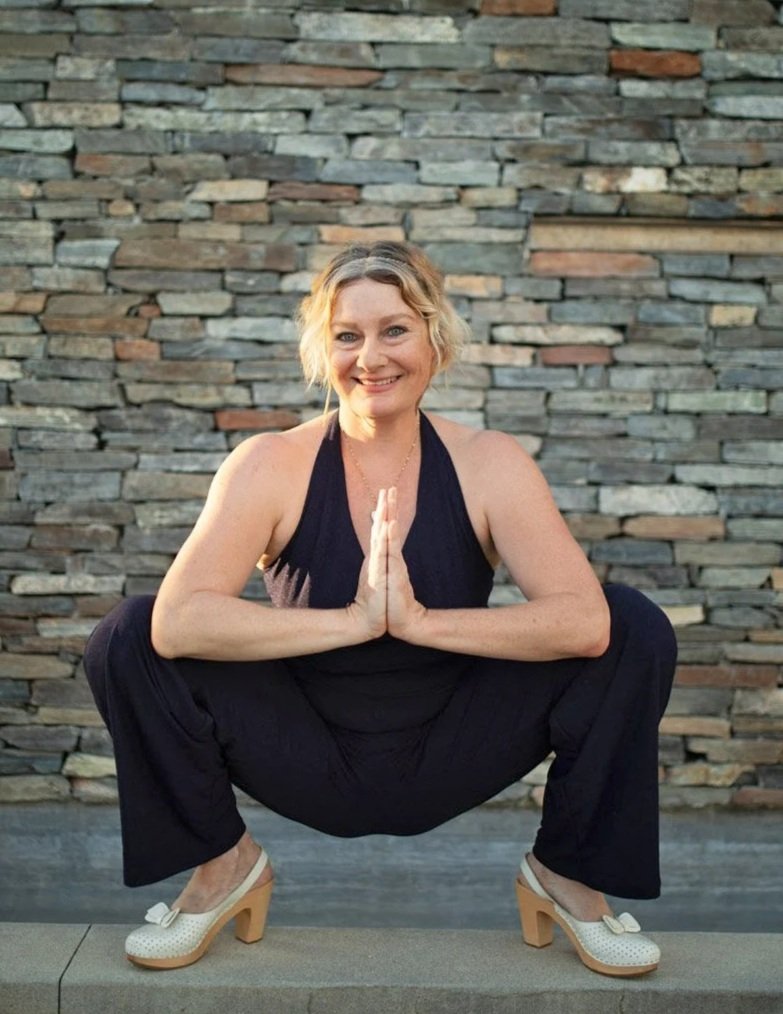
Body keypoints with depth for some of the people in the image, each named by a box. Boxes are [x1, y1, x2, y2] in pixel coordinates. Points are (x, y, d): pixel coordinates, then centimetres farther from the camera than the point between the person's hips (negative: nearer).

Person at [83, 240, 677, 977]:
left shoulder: (489, 465, -11)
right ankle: (222, 864, 4)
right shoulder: (272, 466, -14)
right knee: (128, 639, -21)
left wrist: (421, 621, -32)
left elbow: (586, 622, -26)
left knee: (635, 628, -17)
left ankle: (569, 870, 4)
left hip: (448, 765, 1)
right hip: (310, 770, 0)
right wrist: (351, 620, -33)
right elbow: (176, 622, -30)